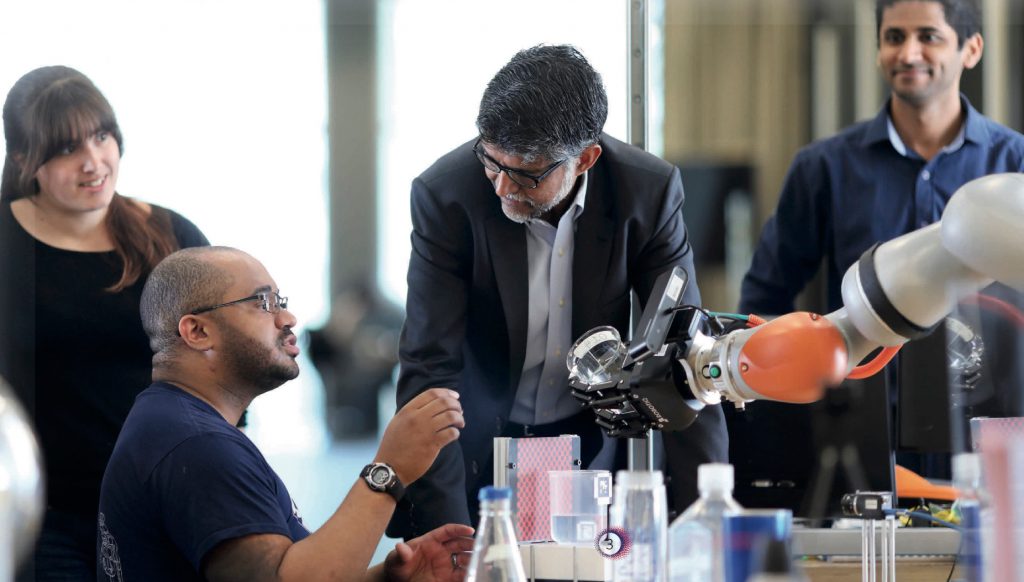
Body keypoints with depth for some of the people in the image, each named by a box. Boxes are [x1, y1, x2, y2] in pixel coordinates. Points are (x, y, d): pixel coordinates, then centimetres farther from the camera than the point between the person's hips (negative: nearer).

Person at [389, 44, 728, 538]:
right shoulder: (445, 195, -19)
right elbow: (429, 368, -19)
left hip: (589, 445, 1)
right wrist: (446, 532, -27)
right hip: (478, 447, -1)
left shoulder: (649, 191, -14)